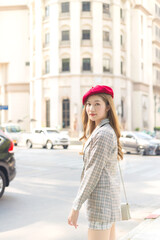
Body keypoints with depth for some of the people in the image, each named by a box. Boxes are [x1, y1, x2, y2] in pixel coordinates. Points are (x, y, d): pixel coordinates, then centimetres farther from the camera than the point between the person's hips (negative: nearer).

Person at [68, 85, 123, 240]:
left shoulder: (102, 134, -17)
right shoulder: (110, 131, 14)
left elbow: (93, 173, -19)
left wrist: (76, 207, -15)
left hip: (101, 200, -10)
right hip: (111, 197, 10)